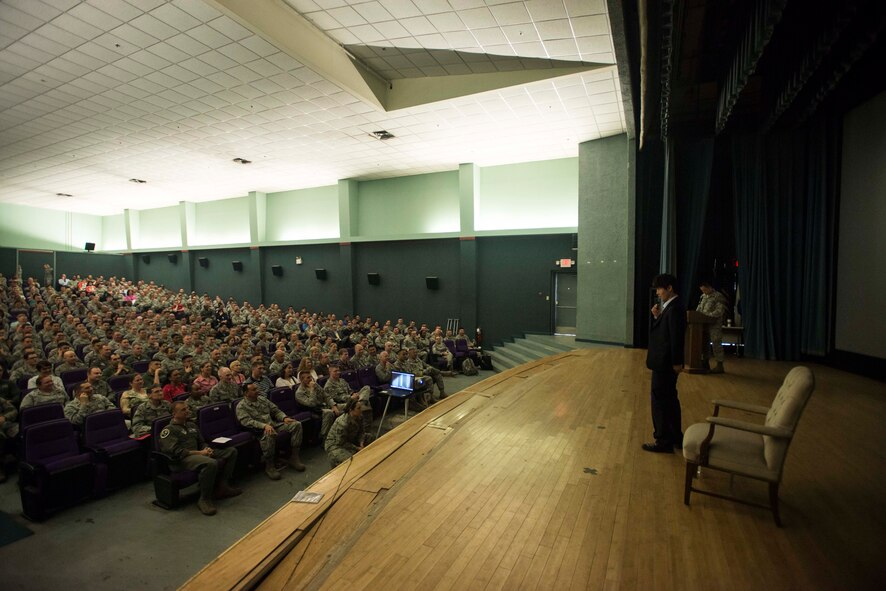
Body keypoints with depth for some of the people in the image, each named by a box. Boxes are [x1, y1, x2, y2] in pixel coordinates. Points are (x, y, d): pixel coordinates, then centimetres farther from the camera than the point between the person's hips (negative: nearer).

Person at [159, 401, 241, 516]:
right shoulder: (168, 430, -2)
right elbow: (175, 451, -14)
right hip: (182, 459, -8)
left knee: (231, 451, -2)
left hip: (198, 453, 9)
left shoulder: (191, 425, 23)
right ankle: (204, 500, -22)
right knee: (211, 463, -39)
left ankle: (221, 486, -3)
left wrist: (207, 449, 3)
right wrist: (199, 453, -19)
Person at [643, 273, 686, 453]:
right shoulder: (669, 306, 11)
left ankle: (664, 442, 9)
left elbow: (677, 338, -20)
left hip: (665, 363, -10)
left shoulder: (674, 308, -18)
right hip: (664, 362, 10)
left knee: (660, 401, -1)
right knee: (669, 399, 18)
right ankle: (676, 437, 31)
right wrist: (657, 317, -2)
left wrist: (676, 363, -18)